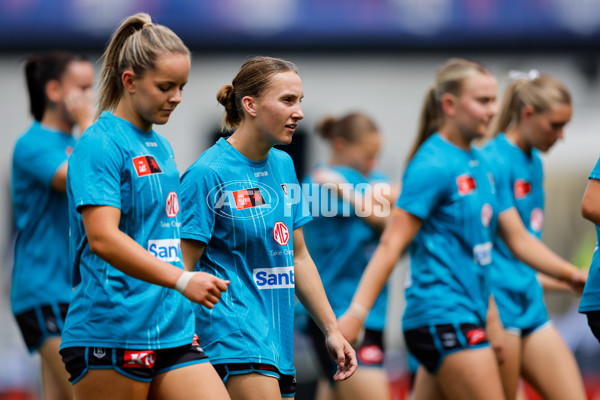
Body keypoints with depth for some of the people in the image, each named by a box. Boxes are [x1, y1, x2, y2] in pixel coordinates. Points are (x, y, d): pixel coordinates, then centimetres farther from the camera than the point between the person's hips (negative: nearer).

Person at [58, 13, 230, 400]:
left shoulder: (161, 146, 17)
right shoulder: (100, 145, -10)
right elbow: (102, 238, -22)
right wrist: (183, 280, -31)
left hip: (174, 334, 8)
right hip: (112, 335, -8)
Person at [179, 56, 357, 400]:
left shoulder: (283, 165, 13)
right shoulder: (208, 173, -10)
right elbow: (181, 269, -11)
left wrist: (332, 330, 18)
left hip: (279, 339, 8)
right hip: (233, 332, -8)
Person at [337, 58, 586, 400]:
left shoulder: (484, 166, 15)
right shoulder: (433, 165, -12)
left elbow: (519, 239, 18)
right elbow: (392, 244, -16)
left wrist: (572, 275, 7)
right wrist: (357, 312, -23)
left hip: (469, 312, 9)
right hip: (442, 316, -9)